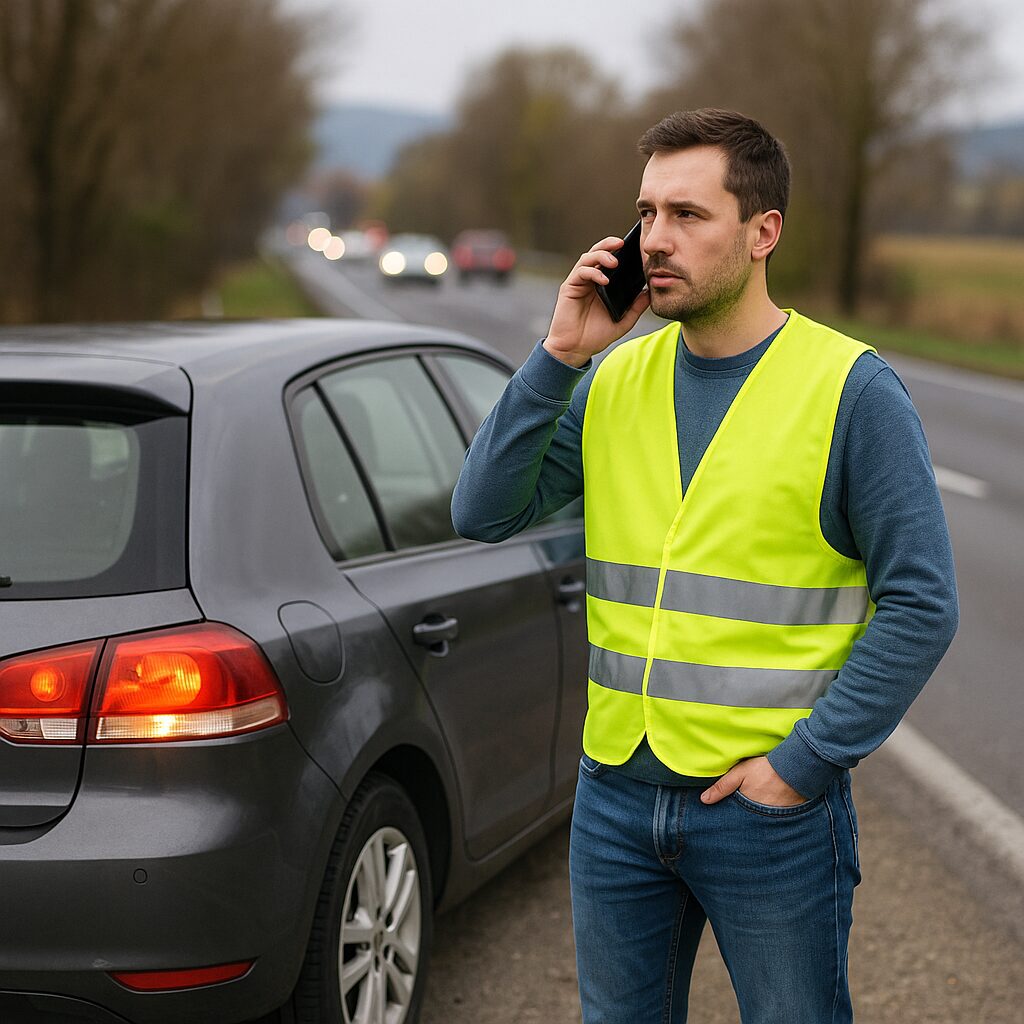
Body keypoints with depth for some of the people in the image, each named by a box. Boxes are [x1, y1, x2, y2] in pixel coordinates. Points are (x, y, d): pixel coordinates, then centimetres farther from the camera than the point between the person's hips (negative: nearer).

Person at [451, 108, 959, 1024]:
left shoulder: (853, 390, -10)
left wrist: (805, 762, -14)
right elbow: (483, 512, -2)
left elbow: (921, 605, -11)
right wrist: (560, 356, -10)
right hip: (615, 796, 5)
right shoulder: (615, 380, 5)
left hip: (771, 809, -4)